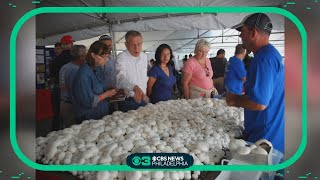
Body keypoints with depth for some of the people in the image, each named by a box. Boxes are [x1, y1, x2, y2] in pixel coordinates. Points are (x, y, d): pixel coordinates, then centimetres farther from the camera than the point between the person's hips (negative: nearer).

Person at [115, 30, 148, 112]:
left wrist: (145, 94, 14)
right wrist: (134, 87, -52)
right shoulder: (121, 57, -16)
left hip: (142, 99, 6)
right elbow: (121, 78, -34)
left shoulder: (144, 56, 7)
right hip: (128, 101, -6)